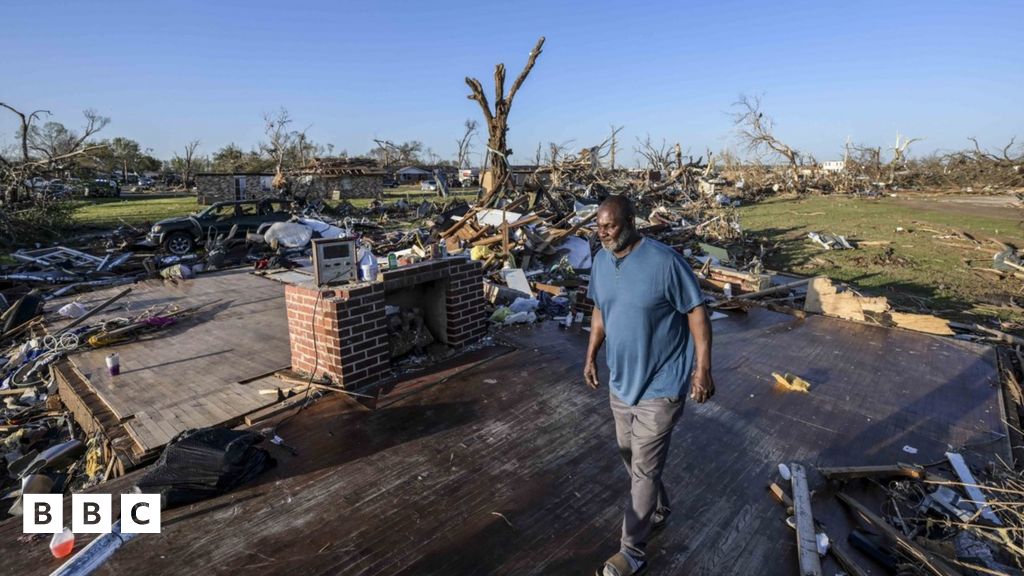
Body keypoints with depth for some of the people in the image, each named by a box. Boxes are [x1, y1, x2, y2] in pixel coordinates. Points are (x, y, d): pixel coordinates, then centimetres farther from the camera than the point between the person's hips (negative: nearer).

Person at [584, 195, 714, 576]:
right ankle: (658, 511, 48)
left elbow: (696, 312, -14)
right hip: (620, 381, 7)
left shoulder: (664, 261, -21)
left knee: (644, 469, 3)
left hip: (659, 385, -7)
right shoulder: (601, 261, 0)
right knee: (631, 459, 21)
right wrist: (591, 356, 11)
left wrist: (702, 368, -15)